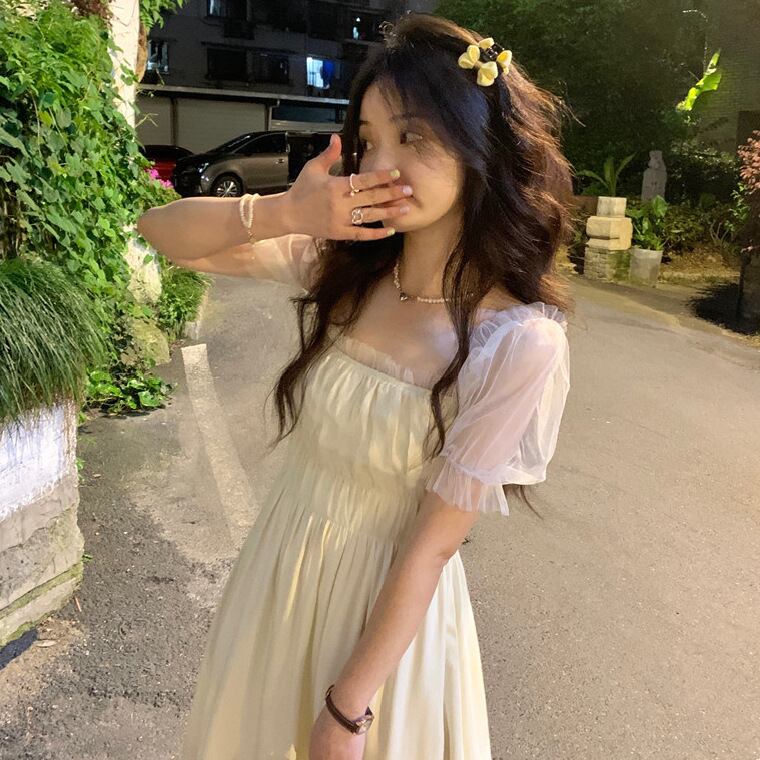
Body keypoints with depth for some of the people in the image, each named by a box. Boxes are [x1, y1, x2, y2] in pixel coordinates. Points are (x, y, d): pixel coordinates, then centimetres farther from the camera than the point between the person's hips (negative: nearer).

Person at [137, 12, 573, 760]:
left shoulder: (520, 343, -23)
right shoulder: (341, 262, -8)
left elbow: (430, 545, -20)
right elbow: (161, 230, -8)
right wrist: (284, 212, -26)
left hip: (389, 601, -5)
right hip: (276, 569, 5)